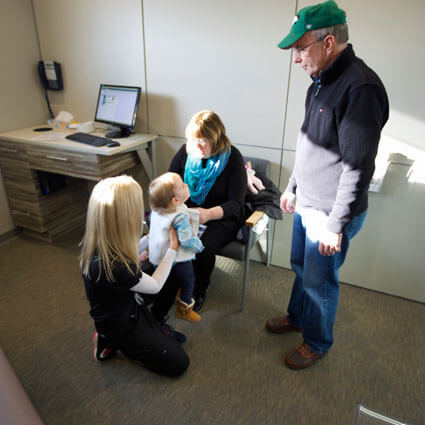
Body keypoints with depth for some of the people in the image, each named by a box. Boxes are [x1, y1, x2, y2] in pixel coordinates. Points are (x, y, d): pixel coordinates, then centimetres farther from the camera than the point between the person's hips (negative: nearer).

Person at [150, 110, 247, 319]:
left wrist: (209, 214, -34)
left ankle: (198, 293, 1)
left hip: (222, 217, -3)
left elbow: (236, 203, -15)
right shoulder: (186, 152, 0)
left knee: (202, 247, -31)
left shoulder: (232, 158, -12)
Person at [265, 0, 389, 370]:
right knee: (301, 267, 24)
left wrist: (336, 225, -20)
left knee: (319, 282, 9)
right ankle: (296, 317, 48)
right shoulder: (321, 82, 6)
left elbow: (358, 168, -24)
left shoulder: (360, 88, -23)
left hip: (330, 213, -9)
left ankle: (317, 343, 34)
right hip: (306, 204, 9)